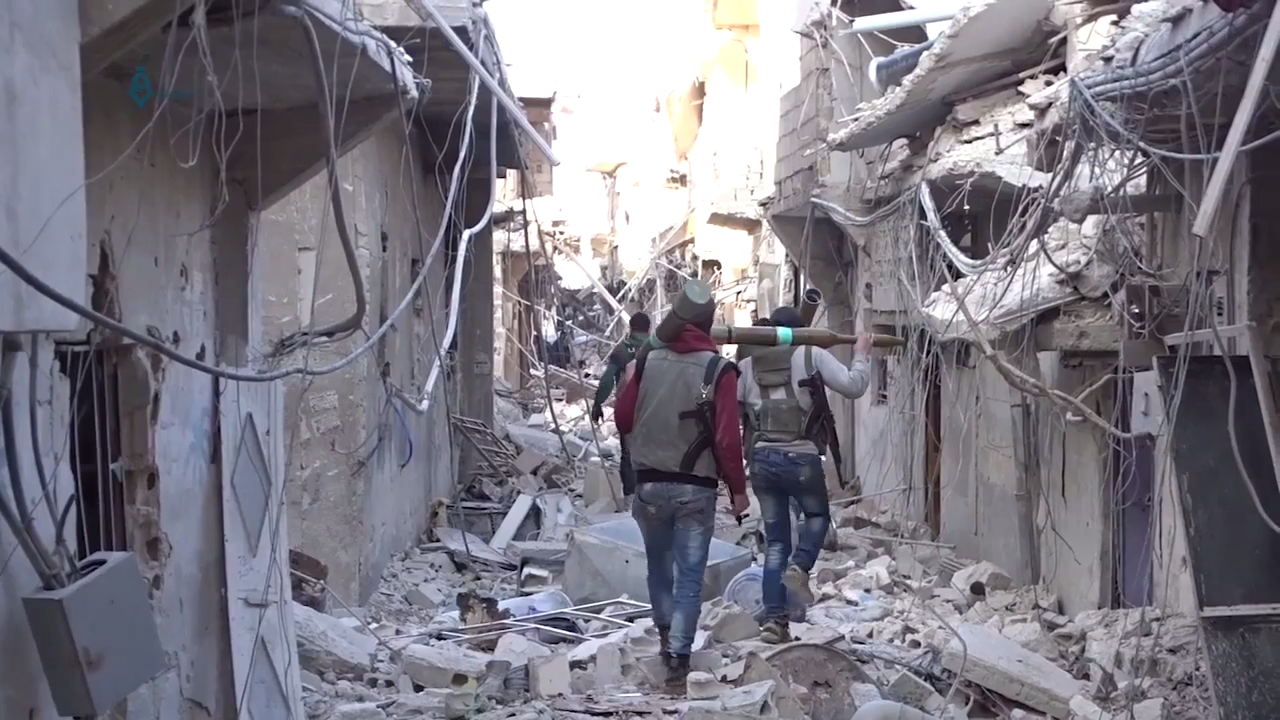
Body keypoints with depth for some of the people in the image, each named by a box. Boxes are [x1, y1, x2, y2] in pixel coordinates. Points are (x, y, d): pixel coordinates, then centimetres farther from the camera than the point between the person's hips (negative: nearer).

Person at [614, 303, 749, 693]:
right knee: (689, 576, 3)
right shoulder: (719, 370, -11)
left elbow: (622, 420, 6)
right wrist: (738, 489, -3)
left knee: (659, 566, 22)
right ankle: (678, 658, -1)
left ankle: (667, 636, 33)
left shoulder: (646, 361, -2)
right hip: (696, 489, -3)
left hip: (650, 484, 3)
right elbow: (727, 437, -14)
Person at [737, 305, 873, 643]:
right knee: (817, 516, 25)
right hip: (801, 459, -3)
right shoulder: (812, 356, -3)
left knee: (775, 541, 12)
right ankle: (799, 567, -3)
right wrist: (861, 353, 10)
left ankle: (774, 619, 7)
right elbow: (853, 386, -7)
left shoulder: (749, 364, 7)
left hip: (762, 459, 3)